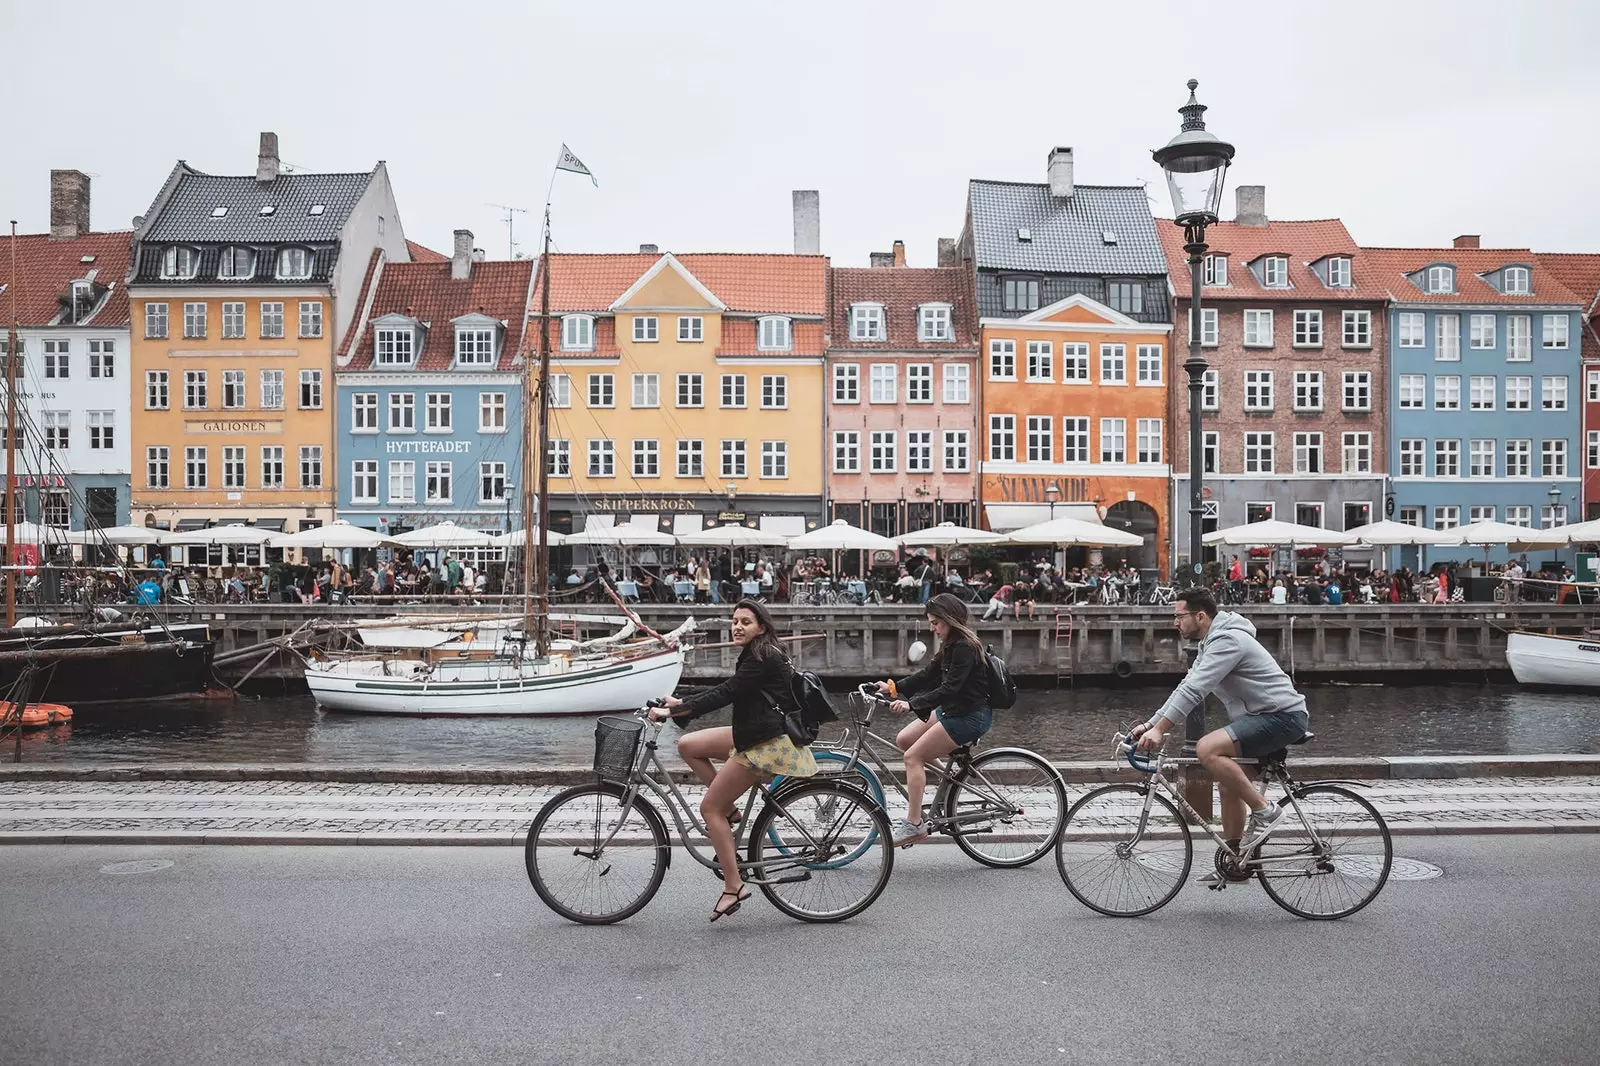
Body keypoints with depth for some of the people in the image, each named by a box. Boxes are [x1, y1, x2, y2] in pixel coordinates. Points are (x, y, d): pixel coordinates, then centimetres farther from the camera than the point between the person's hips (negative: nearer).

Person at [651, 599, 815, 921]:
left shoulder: (762, 659, -17)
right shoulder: (757, 656, 13)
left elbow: (724, 695, -23)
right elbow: (725, 691, 17)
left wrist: (672, 712, -23)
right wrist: (681, 703, 10)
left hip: (767, 743, -10)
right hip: (754, 734, 10)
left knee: (709, 807, -6)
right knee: (688, 745, 8)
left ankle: (733, 887, -2)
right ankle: (729, 810, 12)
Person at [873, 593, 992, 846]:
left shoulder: (965, 648, -20)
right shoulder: (951, 646, 10)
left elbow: (949, 689, -28)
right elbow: (927, 676, 11)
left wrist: (911, 703, -33)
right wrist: (893, 687, 1)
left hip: (970, 716, -10)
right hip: (952, 710, 10)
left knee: (913, 757, -12)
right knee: (903, 740, 7)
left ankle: (914, 824, -9)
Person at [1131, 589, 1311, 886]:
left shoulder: (1228, 640, -19)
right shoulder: (1210, 643, 14)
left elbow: (1194, 690, -27)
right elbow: (1186, 687, 14)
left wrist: (1159, 730, -30)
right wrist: (1150, 724, 7)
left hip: (1283, 716, -11)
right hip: (1262, 717, 11)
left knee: (1208, 749, -27)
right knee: (1228, 784, 14)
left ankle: (1264, 811, -14)